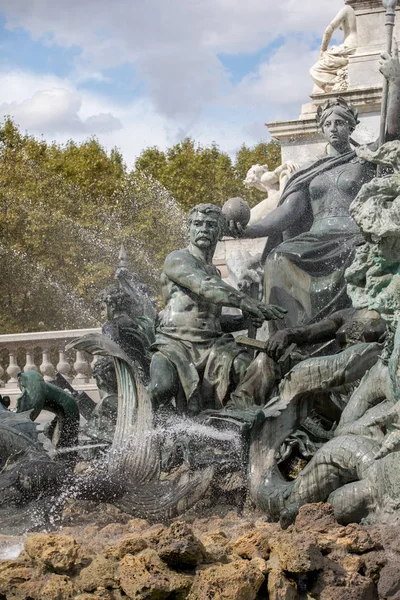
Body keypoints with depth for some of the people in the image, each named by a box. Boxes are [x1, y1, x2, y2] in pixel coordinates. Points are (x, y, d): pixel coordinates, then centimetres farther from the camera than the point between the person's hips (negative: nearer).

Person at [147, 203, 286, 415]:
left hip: (211, 345, 6)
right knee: (163, 386, -33)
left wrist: (246, 320, 13)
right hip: (176, 343, -6)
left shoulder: (214, 272, 27)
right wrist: (246, 302, -26)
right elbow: (205, 287, -17)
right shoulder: (177, 259, 3)